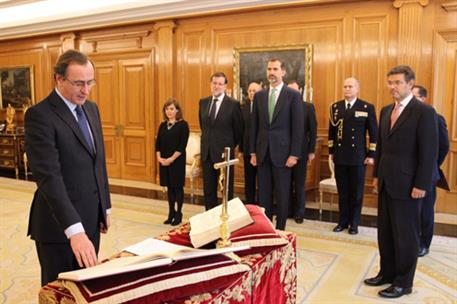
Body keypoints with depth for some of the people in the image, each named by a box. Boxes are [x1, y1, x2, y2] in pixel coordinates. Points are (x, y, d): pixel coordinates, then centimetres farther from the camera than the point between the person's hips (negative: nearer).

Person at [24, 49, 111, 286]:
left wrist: (104, 206, 15)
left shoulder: (91, 108, 8)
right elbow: (48, 176, -26)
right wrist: (74, 229, -33)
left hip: (90, 218, 7)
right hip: (59, 223, -6)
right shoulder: (39, 115, -16)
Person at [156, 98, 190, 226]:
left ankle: (178, 214, 13)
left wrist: (172, 159, -18)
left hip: (177, 161, -5)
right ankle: (171, 213, 21)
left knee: (178, 187, 3)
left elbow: (182, 145, -13)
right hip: (164, 161, 5)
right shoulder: (163, 125, 10)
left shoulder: (183, 124, -7)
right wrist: (159, 157, -6)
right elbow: (158, 143, 9)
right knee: (169, 187, 11)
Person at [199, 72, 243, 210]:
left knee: (227, 190, 6)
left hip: (224, 152, -5)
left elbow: (238, 129, -1)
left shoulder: (233, 104, -9)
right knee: (208, 189, 13)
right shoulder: (203, 102, 7)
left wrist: (231, 146, 8)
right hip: (207, 152, 5)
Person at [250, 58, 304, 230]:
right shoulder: (259, 95, 10)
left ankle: (280, 229, 17)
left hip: (282, 152, -4)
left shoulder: (293, 95, -2)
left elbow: (298, 127, -6)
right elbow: (254, 125, 10)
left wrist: (294, 154, -10)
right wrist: (253, 152, 6)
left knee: (282, 195, 5)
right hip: (263, 152, 4)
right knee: (263, 194, 9)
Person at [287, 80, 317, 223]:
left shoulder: (308, 107, 1)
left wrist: (311, 151, -4)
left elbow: (313, 130, 0)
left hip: (301, 151, -1)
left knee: (299, 184, 6)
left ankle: (299, 213, 18)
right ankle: (287, 210, 22)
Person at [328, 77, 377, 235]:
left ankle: (354, 223, 18)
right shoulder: (335, 107, 8)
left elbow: (374, 133, -2)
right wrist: (331, 151, 10)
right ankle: (343, 220, 22)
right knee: (342, 191, 9)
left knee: (356, 192, 6)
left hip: (358, 156, -3)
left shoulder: (367, 108, -2)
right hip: (340, 156, 3)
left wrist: (371, 155, -5)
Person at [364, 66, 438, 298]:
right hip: (386, 183, 7)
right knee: (385, 232, 14)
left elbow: (430, 152, -14)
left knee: (406, 235, 5)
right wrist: (377, 175, 14)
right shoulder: (386, 111, 12)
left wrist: (421, 185, -16)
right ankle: (387, 273, 29)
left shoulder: (424, 112, -11)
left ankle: (403, 282, 19)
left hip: (407, 185, -7)